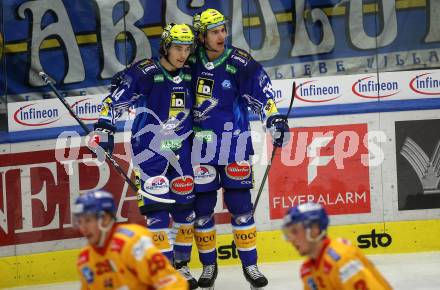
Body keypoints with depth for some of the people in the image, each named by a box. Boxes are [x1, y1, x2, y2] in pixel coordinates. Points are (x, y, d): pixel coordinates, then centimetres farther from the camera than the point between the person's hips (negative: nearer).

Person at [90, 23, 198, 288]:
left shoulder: (190, 76, 5)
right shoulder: (144, 73, -12)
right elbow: (117, 97, -13)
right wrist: (105, 126, -21)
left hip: (181, 150, 5)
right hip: (150, 149, -5)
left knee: (185, 206, 6)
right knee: (157, 207, -10)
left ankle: (182, 264, 18)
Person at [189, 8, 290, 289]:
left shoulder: (240, 63, -10)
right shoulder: (192, 61, -1)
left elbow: (261, 90, -17)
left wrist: (275, 118, -32)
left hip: (233, 142, -2)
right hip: (200, 144, 2)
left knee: (240, 205, -1)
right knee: (202, 207, 6)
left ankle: (250, 264, 10)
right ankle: (209, 265, 20)